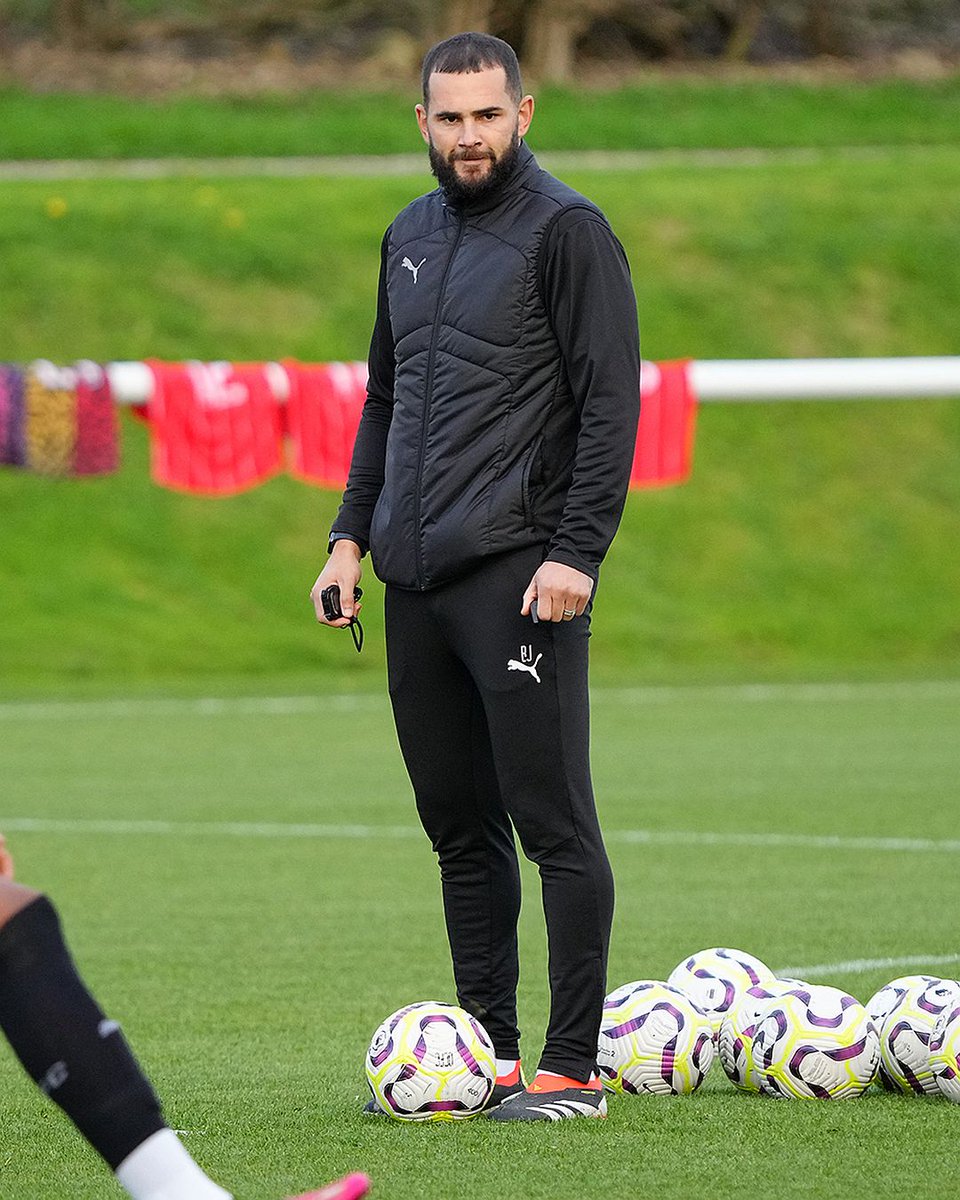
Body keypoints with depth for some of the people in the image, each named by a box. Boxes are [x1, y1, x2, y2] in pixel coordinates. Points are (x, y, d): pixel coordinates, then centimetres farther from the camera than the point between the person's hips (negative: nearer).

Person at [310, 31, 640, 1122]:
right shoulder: (410, 238, 17)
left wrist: (577, 552, -17)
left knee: (552, 822, -7)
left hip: (519, 576, -7)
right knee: (459, 826, 10)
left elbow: (611, 405, -10)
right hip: (415, 580, 7)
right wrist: (353, 533, 16)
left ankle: (573, 1070, -5)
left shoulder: (565, 231, -5)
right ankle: (489, 1052, 16)